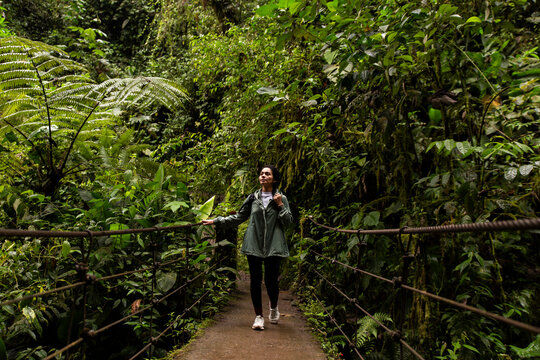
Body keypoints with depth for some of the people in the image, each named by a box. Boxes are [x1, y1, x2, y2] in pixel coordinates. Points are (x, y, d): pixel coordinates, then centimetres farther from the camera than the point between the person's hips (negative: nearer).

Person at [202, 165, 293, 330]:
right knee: (255, 280, 4)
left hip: (273, 246, -2)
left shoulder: (281, 198, 5)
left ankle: (274, 307, 31)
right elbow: (238, 217, 14)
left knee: (271, 280, -1)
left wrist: (280, 205, -8)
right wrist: (216, 221, 10)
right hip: (254, 245, 2)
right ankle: (259, 316, 20)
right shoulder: (253, 198, 9)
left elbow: (288, 221, 3)